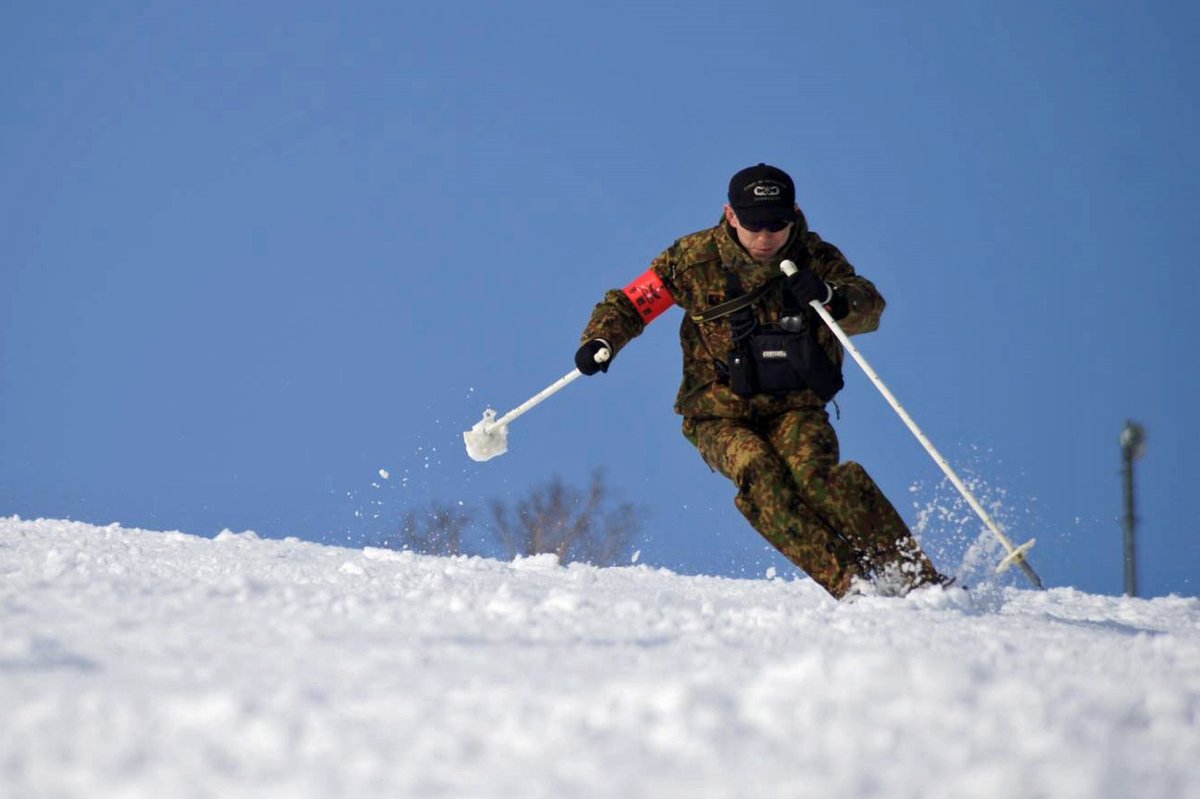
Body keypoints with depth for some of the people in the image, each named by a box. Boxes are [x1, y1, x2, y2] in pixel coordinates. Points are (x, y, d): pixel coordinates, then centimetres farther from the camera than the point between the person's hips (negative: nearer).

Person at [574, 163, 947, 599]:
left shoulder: (814, 257, -4)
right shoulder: (695, 259, -5)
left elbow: (871, 309, -17)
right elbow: (629, 303, 4)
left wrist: (832, 297, -38)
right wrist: (601, 342, -17)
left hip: (794, 407, 0)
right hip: (721, 414, 0)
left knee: (813, 470, -29)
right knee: (759, 472, -30)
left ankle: (914, 575, -25)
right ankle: (850, 582, -34)